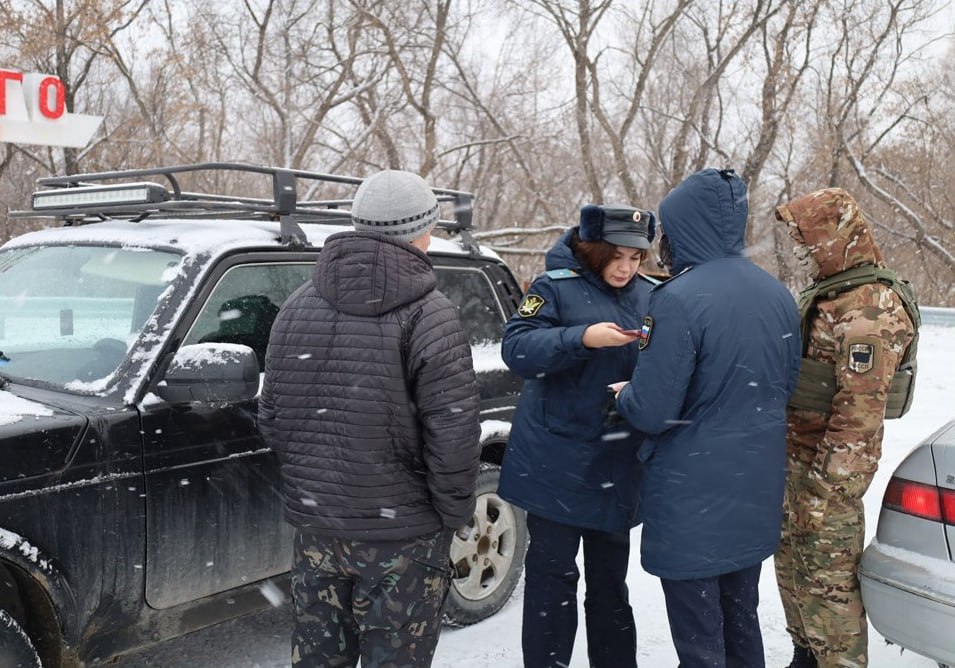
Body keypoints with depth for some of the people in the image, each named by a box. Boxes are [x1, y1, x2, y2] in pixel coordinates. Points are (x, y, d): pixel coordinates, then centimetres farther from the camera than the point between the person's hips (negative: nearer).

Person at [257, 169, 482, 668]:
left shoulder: (299, 305, 2)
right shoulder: (427, 315, -15)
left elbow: (271, 416, 6)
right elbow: (453, 435, -19)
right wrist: (453, 513, -4)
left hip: (313, 523, 5)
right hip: (401, 531, -5)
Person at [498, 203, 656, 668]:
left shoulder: (648, 296, 7)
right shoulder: (555, 287, -7)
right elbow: (515, 349, -16)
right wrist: (582, 338, -27)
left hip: (617, 460, 5)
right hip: (557, 459, -4)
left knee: (609, 575, 17)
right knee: (552, 573, 3)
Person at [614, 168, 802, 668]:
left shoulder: (680, 300, -22)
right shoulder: (777, 294, 4)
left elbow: (650, 412, -21)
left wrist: (623, 395, -1)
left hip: (694, 497, -8)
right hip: (756, 489, 8)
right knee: (741, 620, 23)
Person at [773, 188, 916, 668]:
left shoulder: (871, 310, -19)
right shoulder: (829, 292, 12)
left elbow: (860, 410, -23)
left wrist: (825, 489, -21)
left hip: (827, 467, -10)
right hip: (796, 455, 10)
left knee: (827, 578, 2)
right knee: (791, 561, 20)